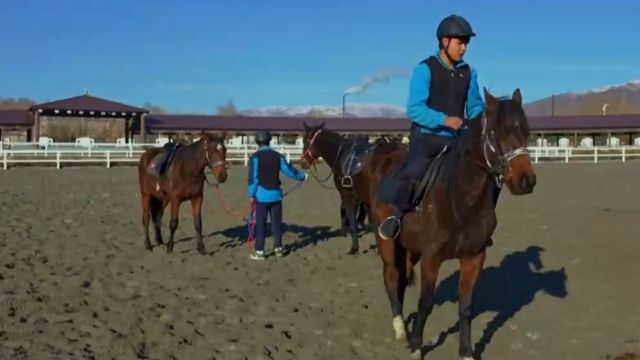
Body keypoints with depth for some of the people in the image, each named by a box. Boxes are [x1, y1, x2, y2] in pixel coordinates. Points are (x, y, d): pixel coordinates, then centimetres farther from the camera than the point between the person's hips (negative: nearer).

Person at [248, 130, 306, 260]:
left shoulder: (255, 157, -8)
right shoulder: (278, 156, 2)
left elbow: (253, 178, -11)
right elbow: (289, 171, 9)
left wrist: (251, 194, -3)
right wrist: (302, 176, 25)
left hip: (261, 195, -3)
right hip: (276, 194, 3)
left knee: (261, 223, 1)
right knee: (276, 222, 13)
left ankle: (259, 251, 2)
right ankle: (278, 248, 20)